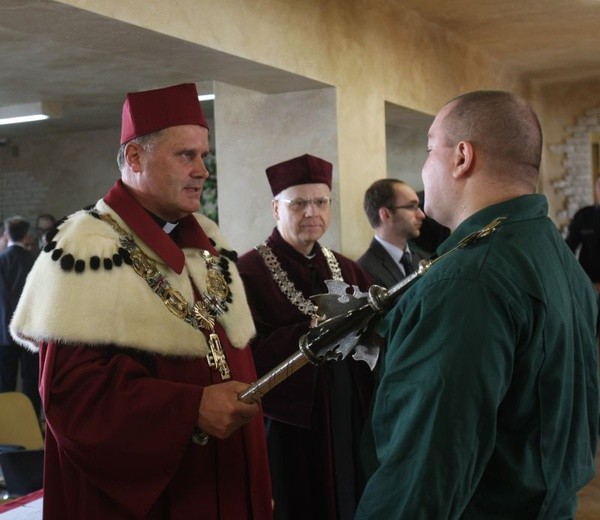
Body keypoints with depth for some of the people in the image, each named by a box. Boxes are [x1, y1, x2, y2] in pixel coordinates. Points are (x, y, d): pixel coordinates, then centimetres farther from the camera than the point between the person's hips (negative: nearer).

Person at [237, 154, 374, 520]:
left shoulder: (346, 269, 11)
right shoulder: (249, 272, -9)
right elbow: (249, 357, -19)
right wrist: (314, 329, -26)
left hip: (351, 422, 6)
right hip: (288, 426, -5)